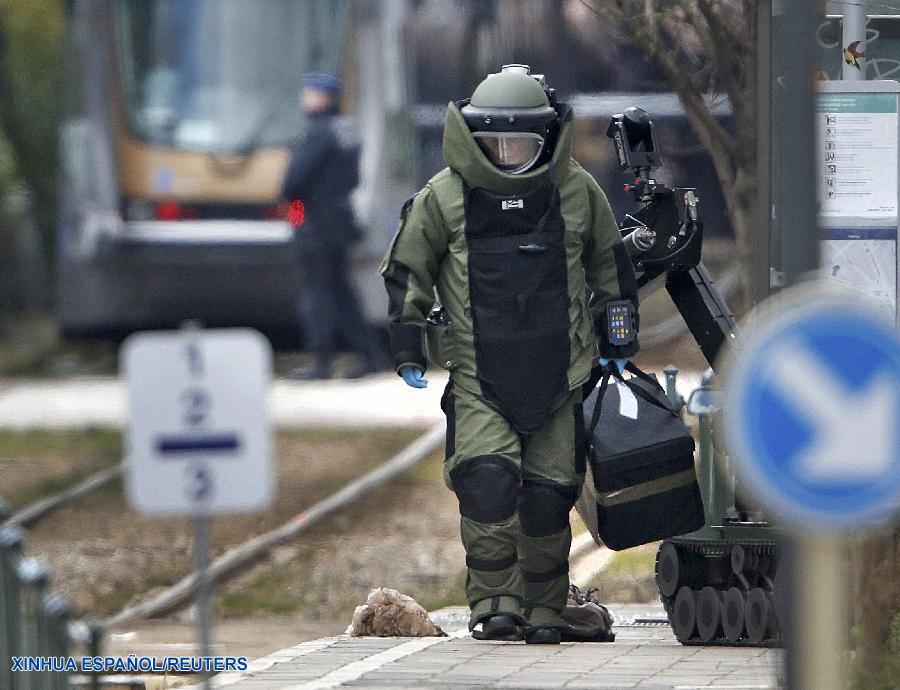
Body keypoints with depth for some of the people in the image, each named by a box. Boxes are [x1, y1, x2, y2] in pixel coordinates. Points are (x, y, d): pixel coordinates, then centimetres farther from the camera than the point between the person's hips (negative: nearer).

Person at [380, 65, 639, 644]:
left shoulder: (577, 191, 7)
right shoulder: (444, 197, 3)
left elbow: (609, 265, 20)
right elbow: (408, 271, 12)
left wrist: (616, 342, 19)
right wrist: (408, 347, 6)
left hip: (557, 374, 1)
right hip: (478, 377, -1)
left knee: (547, 497, 0)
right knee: (487, 478, -21)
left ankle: (544, 611, 16)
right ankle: (494, 602, -11)